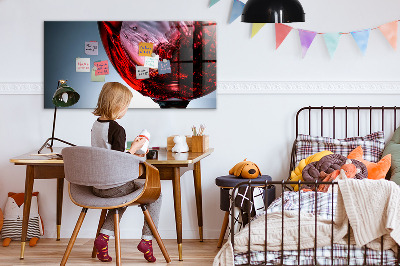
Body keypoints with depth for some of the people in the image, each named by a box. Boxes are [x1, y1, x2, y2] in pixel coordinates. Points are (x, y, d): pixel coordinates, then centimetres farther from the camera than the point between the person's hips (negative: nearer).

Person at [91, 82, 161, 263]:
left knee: (123, 195, 35)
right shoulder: (117, 129, -19)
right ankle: (147, 239, 8)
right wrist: (134, 148, -8)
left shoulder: (96, 125, 6)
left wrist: (130, 154, 19)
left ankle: (104, 236, 18)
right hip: (114, 186, -8)